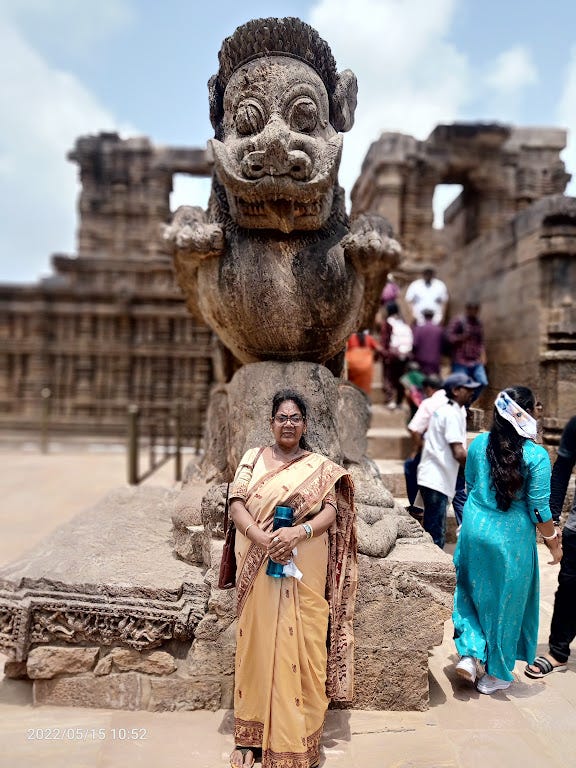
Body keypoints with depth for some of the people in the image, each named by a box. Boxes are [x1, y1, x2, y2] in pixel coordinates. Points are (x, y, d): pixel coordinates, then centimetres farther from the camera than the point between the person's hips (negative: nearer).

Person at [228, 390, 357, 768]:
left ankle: (298, 737, 21)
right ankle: (252, 736, 22)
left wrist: (297, 532, -22)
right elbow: (237, 505, -2)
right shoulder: (252, 458, 7)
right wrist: (262, 539, -18)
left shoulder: (320, 466, 5)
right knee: (258, 644, 8)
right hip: (260, 569, 1)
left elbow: (332, 511, -5)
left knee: (299, 647, 5)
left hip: (304, 572, -1)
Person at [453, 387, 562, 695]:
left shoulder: (479, 444, -4)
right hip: (512, 538, -3)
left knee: (473, 591, 23)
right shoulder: (536, 455, -16)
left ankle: (469, 654, 15)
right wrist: (554, 542, 4)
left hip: (474, 530, 3)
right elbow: (539, 509, -12)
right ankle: (495, 674, 29)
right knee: (505, 602, 14)